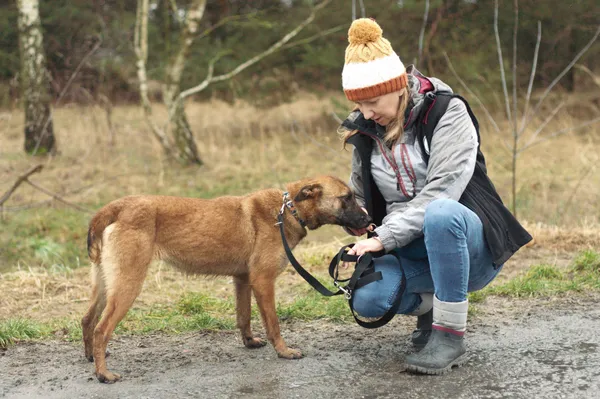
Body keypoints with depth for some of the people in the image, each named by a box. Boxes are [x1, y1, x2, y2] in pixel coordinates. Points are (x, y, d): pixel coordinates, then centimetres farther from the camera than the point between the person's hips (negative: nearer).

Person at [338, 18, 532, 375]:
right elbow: (361, 196, 16)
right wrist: (361, 227, -6)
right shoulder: (366, 130, 4)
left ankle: (451, 336, -24)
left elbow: (439, 193, -23)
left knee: (440, 213, -40)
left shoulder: (447, 115, -12)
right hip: (410, 250, 5)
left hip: (469, 242, -5)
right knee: (368, 299, -27)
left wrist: (383, 238, -27)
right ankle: (430, 303, 9)